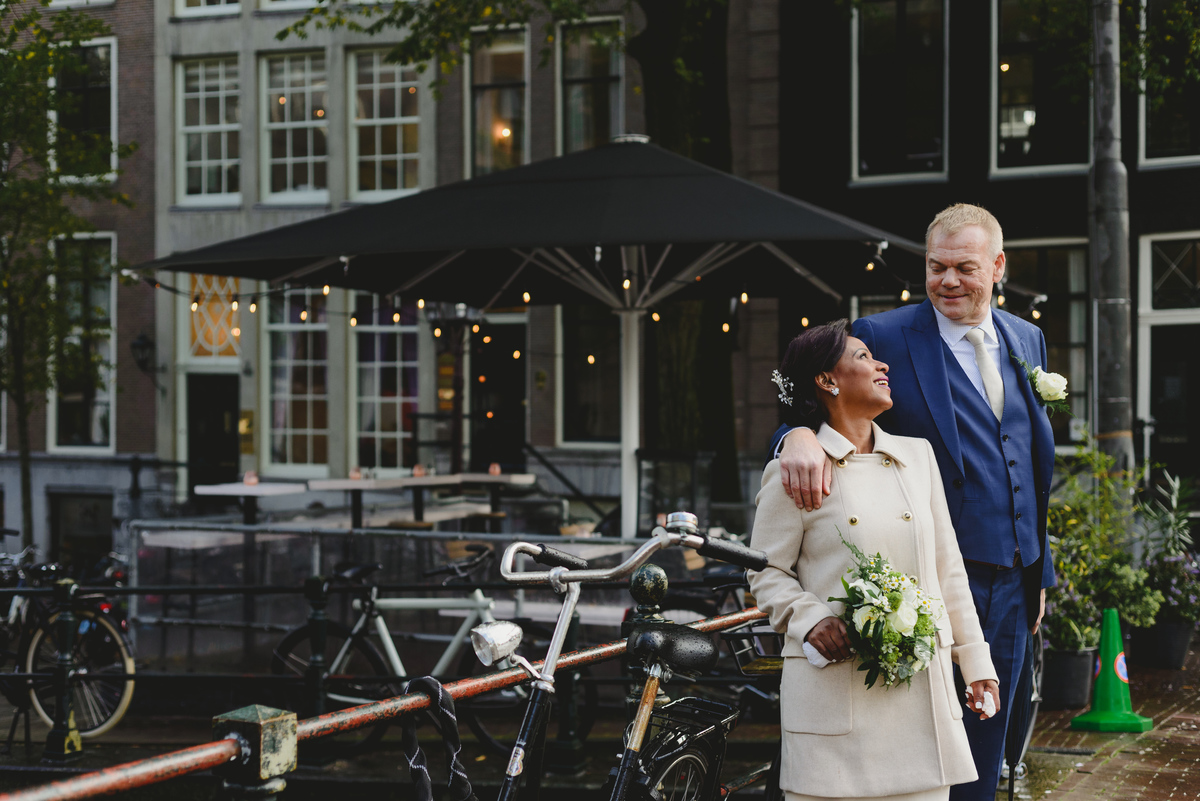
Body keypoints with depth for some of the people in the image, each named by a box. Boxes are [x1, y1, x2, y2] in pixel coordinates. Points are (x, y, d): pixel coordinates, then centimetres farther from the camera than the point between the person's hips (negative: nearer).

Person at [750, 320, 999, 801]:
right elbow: (766, 572, 4)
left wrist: (976, 664, 15)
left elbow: (948, 568, 17)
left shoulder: (917, 455, 15)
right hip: (834, 685, -4)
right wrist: (810, 618, -15)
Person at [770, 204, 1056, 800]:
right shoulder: (882, 337, -7)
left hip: (1011, 581, 6)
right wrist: (798, 434, -38)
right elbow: (819, 403, -13)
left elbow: (1035, 465, 17)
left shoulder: (1027, 341, 12)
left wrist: (1039, 573, 18)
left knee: (984, 751, 15)